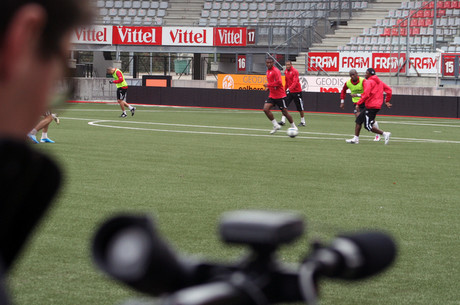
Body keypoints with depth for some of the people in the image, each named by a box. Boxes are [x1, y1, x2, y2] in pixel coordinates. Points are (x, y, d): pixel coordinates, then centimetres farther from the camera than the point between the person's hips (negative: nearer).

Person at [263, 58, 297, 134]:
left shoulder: (276, 71, -15)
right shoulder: (268, 71, 13)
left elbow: (279, 82, -25)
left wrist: (268, 85, -18)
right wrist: (268, 87, 10)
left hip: (280, 96, -8)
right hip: (272, 96, 8)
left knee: (285, 112, -1)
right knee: (266, 109, -11)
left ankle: (293, 126, 18)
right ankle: (276, 125, -2)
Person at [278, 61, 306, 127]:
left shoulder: (295, 71, -15)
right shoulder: (286, 72, 7)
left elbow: (295, 82, -27)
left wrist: (289, 88, -40)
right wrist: (284, 90, 18)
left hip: (297, 91, -6)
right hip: (289, 91, 6)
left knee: (300, 108, 3)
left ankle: (302, 121, 15)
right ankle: (283, 120, -10)